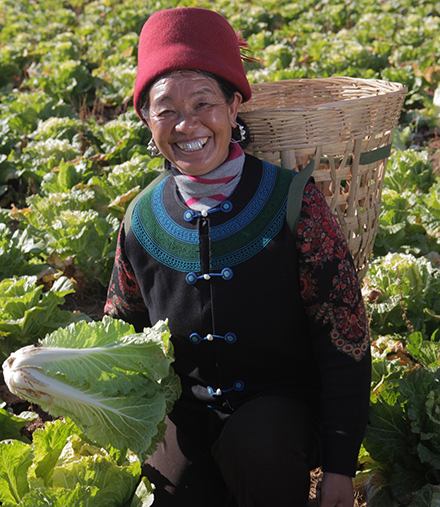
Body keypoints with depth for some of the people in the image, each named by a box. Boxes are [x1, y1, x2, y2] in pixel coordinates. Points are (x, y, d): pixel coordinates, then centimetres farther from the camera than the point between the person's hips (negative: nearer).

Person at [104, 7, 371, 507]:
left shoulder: (291, 201, -15)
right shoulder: (143, 222, -6)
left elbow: (344, 339, -11)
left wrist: (339, 466, -13)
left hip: (281, 397, -2)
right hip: (185, 413, 3)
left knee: (254, 447, -33)